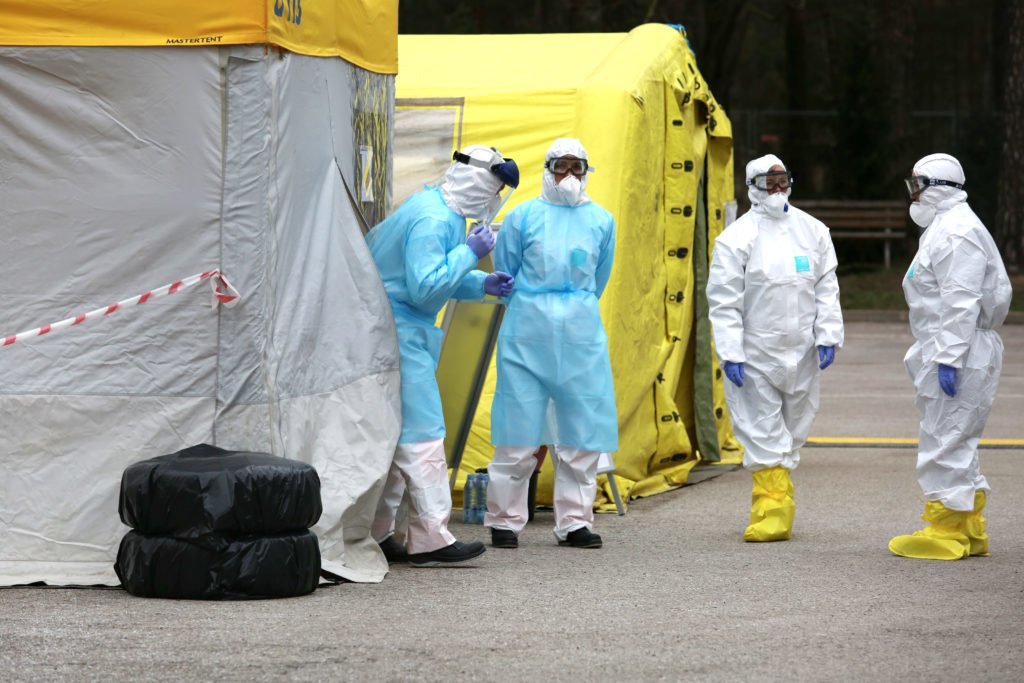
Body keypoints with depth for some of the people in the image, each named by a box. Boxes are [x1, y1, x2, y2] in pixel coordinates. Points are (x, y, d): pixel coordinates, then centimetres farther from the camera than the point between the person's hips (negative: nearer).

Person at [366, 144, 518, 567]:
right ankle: (430, 540, -11)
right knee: (421, 435, -11)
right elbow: (424, 287, -26)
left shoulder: (444, 212, 14)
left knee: (392, 436, 13)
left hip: (400, 334, 11)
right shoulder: (432, 221, -20)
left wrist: (483, 284, 9)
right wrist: (469, 253, -19)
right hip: (399, 336, -11)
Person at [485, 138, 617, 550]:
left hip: (581, 334, 2)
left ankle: (574, 521, 10)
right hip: (527, 332, -2)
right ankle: (504, 520, 6)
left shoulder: (601, 220, 9)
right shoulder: (524, 216, 2)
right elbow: (505, 274, 10)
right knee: (518, 430, -2)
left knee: (582, 431, 2)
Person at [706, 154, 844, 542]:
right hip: (755, 354, -4)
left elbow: (827, 288, 10)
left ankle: (772, 508, 19)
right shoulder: (737, 238, -5)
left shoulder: (813, 231, 8)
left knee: (791, 433, 9)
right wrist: (730, 353, -13)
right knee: (763, 433, -5)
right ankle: (775, 513, -4)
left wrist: (828, 336, 0)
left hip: (801, 354, 4)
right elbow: (724, 302, -7)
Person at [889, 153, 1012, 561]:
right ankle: (969, 531, 21)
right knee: (957, 443, 15)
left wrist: (949, 358, -25)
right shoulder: (944, 228, 20)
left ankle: (946, 533, -4)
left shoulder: (956, 233, -16)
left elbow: (961, 302, -22)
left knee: (945, 441, -7)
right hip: (946, 354, 11)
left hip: (959, 356, -11)